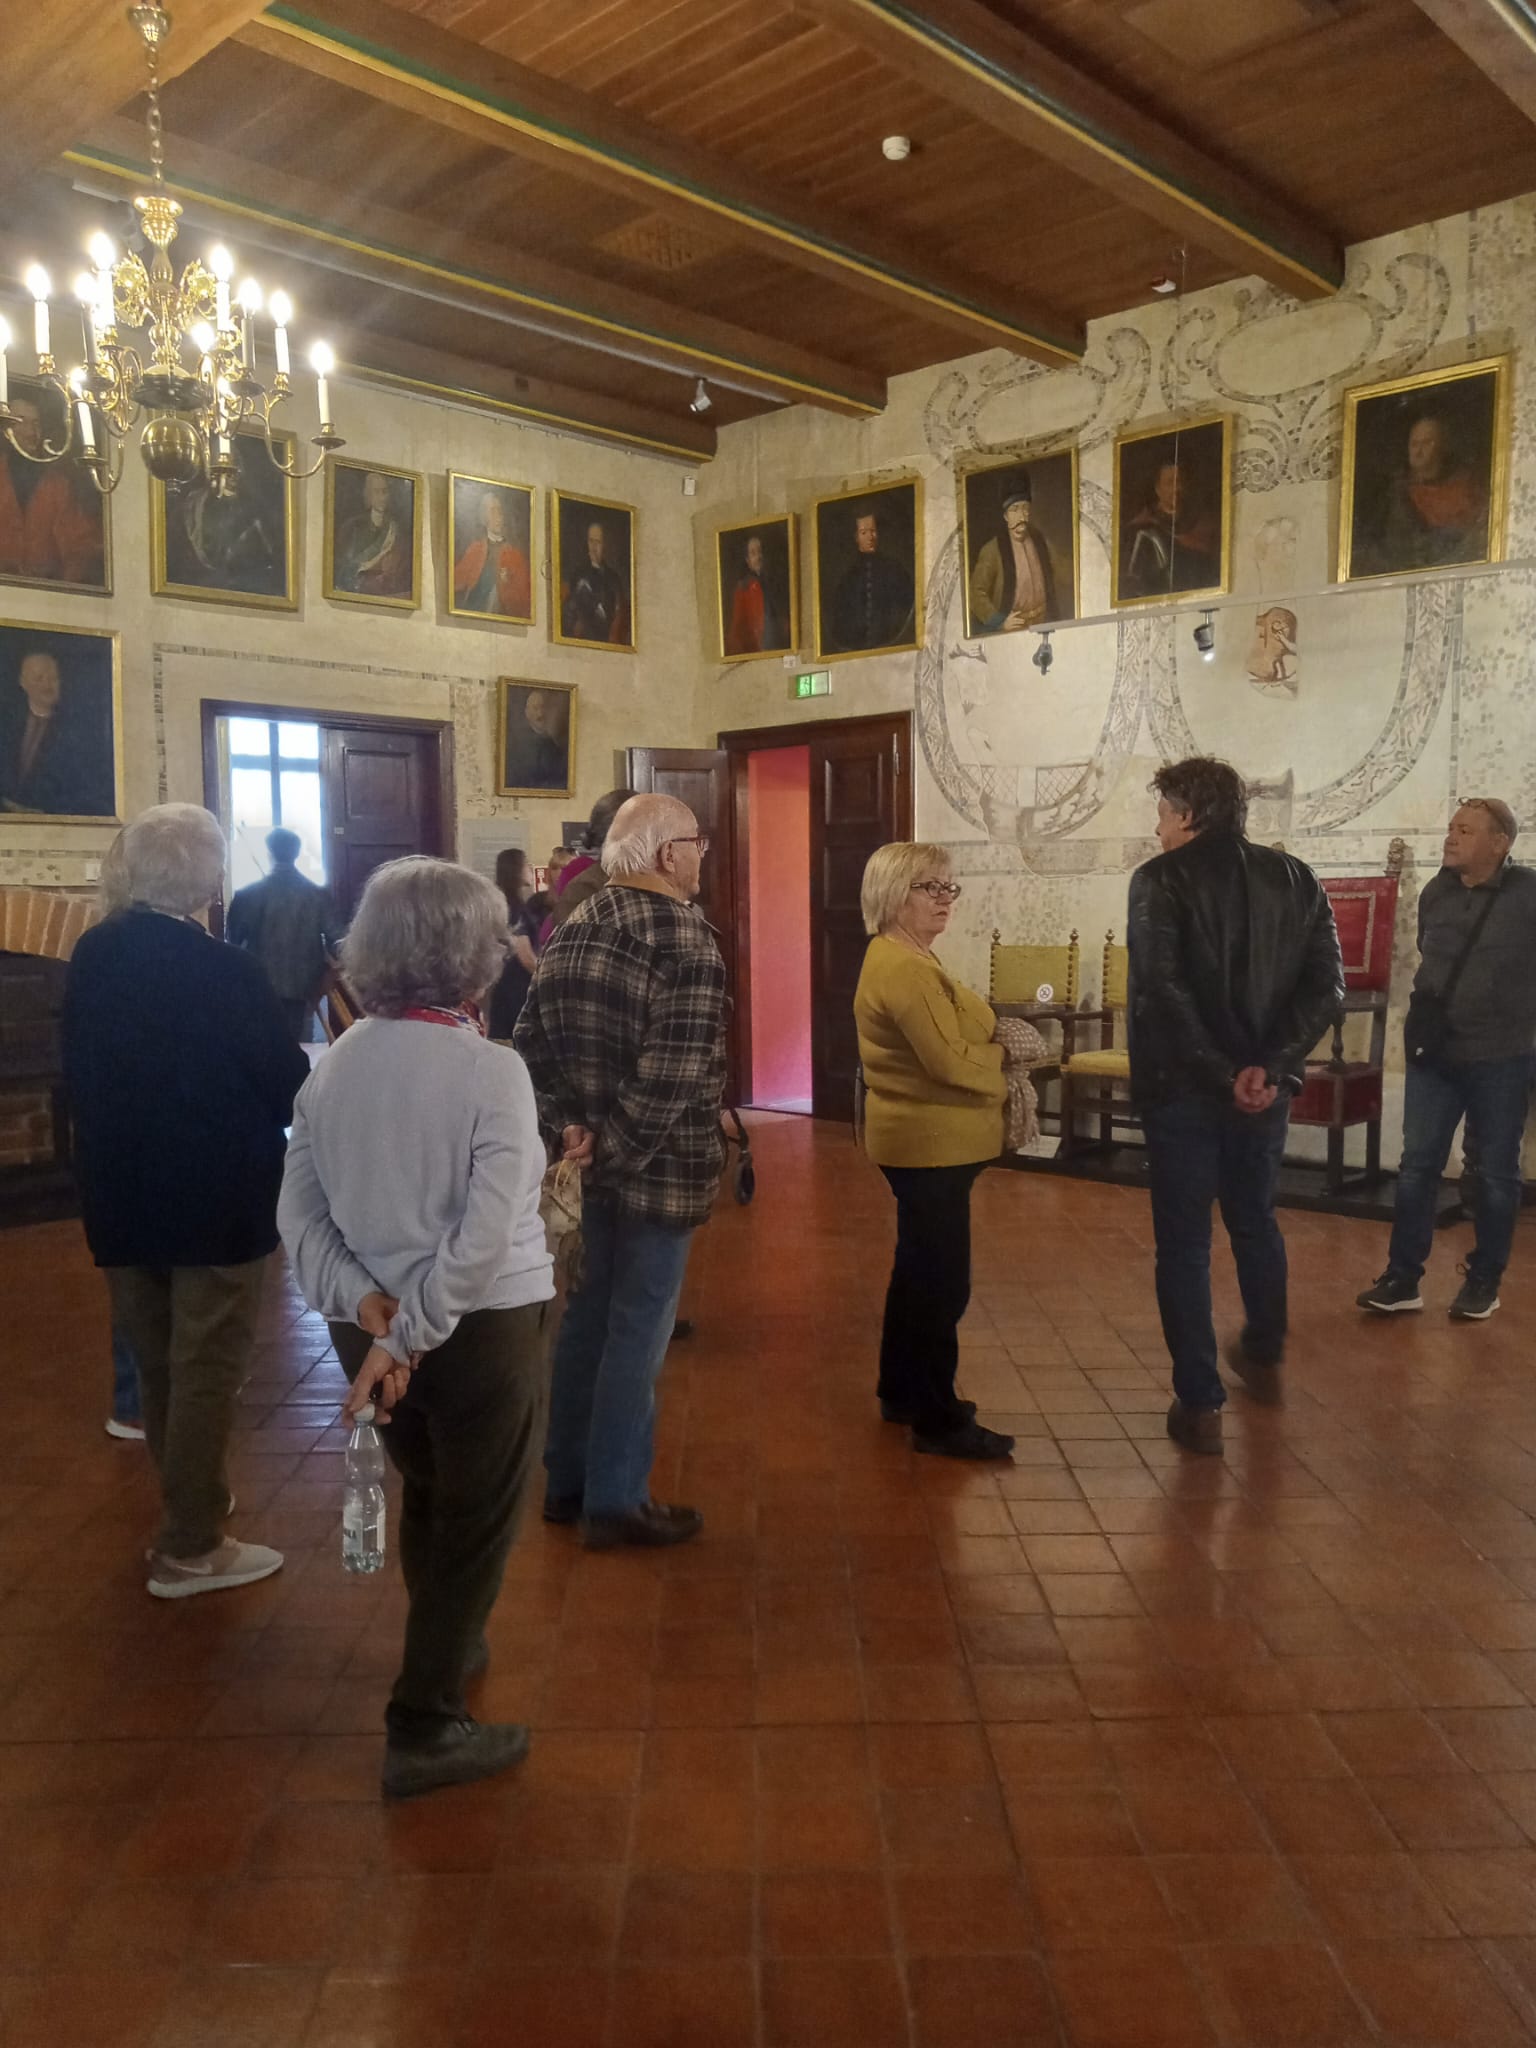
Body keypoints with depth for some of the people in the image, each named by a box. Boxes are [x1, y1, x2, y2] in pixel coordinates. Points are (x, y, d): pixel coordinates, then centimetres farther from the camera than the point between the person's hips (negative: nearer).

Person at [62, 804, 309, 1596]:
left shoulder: (90, 958, -3)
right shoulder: (221, 969, -22)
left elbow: (78, 1075, 5)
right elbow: (286, 1082, -16)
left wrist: (125, 1135, 16)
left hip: (121, 1193, 7)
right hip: (214, 1196, -6)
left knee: (156, 1363, 21)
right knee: (205, 1369, 6)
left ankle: (184, 1504, 40)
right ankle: (189, 1549, 16)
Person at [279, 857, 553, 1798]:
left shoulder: (334, 1064, -3)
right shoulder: (492, 1069, -19)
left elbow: (299, 1211, -4)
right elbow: (484, 1239, -25)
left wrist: (366, 1307, -11)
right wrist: (407, 1338, -18)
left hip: (368, 1327, 6)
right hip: (482, 1329, -6)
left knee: (427, 1493, 28)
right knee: (477, 1523, 13)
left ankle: (449, 1648, 50)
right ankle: (425, 1729, 21)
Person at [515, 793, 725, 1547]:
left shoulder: (572, 929, 7)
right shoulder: (687, 940, -16)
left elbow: (532, 1039, 3)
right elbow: (676, 1075, -25)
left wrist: (569, 1126, -1)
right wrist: (615, 1147, -15)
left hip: (586, 1161, 8)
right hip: (657, 1171, -7)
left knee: (586, 1317, 18)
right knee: (637, 1331, 4)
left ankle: (567, 1482, 30)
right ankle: (614, 1501, 16)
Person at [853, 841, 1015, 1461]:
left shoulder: (899, 959, 15)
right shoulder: (905, 969, -21)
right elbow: (950, 1061, -25)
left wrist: (992, 1052, 2)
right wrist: (1005, 1065, -8)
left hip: (921, 1139, 11)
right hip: (932, 1142, -11)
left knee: (920, 1269, 19)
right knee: (942, 1280, -5)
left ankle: (902, 1392, 31)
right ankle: (937, 1420, 4)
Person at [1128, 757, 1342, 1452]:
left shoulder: (1160, 880, -9)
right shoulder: (1294, 879, 5)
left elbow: (1160, 991, -21)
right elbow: (1325, 986, -4)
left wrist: (1223, 1073, -17)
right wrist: (1269, 1066, -12)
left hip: (1182, 1087, -5)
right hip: (1265, 1088, 5)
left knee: (1184, 1245, 5)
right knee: (1256, 1222, 24)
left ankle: (1200, 1404, 7)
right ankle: (1264, 1358, 43)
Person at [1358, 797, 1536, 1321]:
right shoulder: (1436, 892, 5)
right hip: (1434, 1052, 4)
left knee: (1493, 1174, 7)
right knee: (1417, 1166, 3)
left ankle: (1484, 1282, 21)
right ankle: (1402, 1279, 10)